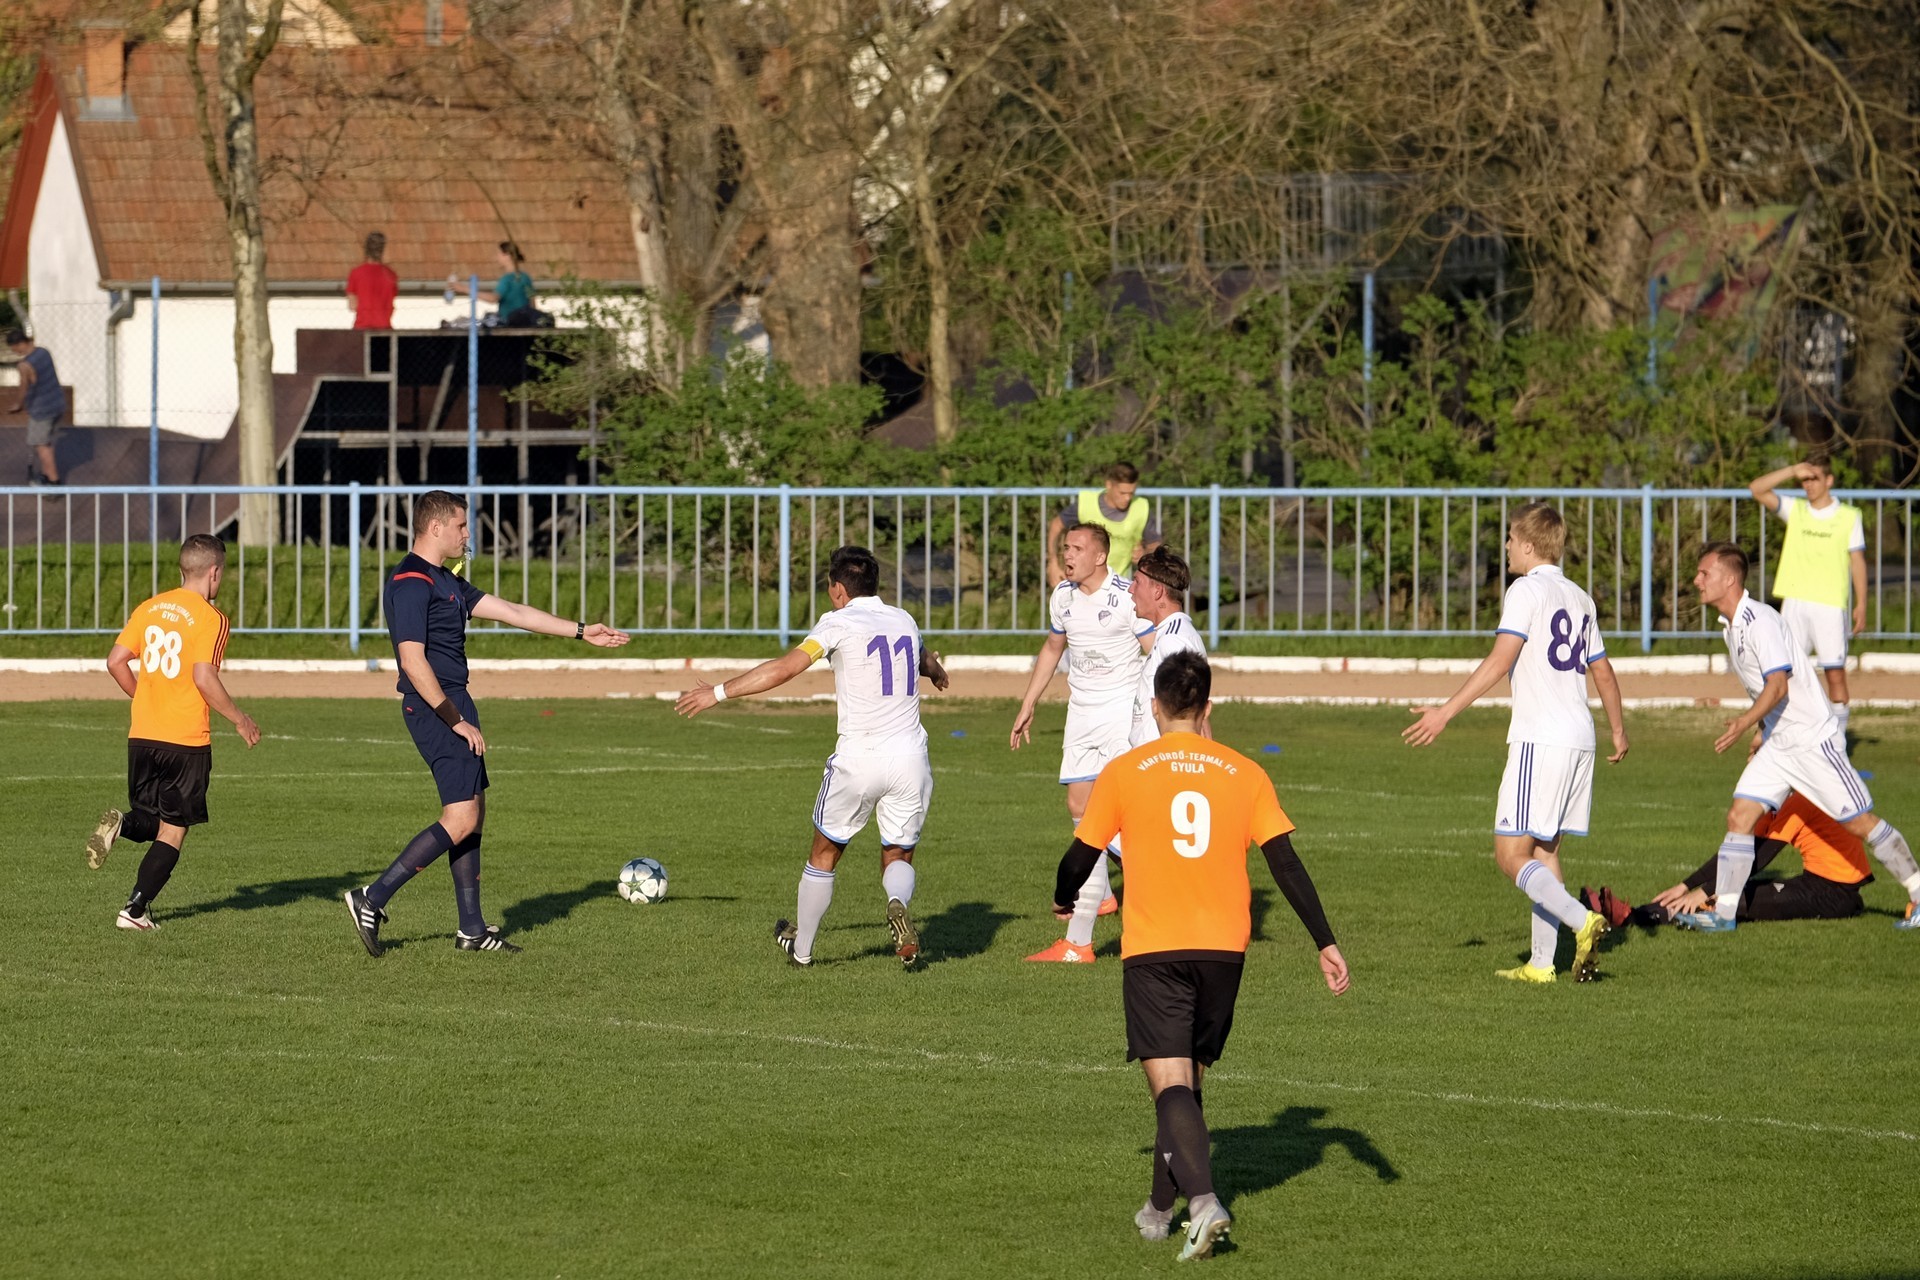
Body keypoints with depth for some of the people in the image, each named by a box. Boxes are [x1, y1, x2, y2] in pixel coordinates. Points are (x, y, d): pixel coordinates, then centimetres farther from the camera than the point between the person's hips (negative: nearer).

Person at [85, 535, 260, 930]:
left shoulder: (149, 608, 8)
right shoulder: (210, 619, -10)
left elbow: (116, 662, 6)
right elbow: (204, 679, -19)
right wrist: (239, 720, -7)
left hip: (142, 735, 5)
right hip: (187, 740, -5)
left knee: (152, 821, 19)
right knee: (173, 832, 4)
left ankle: (123, 823, -13)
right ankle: (136, 910, -2)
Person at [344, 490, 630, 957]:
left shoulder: (444, 582, 17)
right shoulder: (411, 583, -16)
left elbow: (511, 612, 22)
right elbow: (413, 661, -23)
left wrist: (582, 632, 22)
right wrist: (456, 721, -20)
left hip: (454, 705, 11)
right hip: (436, 709, -11)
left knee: (473, 815, 12)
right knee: (461, 820, -13)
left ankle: (472, 929, 15)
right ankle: (372, 900, -13)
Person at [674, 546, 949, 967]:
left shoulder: (839, 622, -4)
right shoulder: (904, 621, 14)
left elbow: (786, 667, -16)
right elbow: (926, 661, 37)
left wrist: (719, 692, -11)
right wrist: (936, 669, 63)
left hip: (859, 759, -4)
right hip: (911, 758, 4)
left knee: (825, 852, 16)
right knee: (898, 856, 15)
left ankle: (800, 946, 26)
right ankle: (898, 903, -19)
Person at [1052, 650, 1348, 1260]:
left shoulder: (1123, 773, 0)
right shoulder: (1245, 775, 6)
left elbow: (1079, 859, 6)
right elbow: (1287, 866, 0)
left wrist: (1064, 901, 29)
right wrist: (1326, 945, 2)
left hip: (1152, 948, -3)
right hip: (1224, 948, 3)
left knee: (1171, 1085, -8)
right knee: (1189, 1081, 19)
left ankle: (1202, 1201, -30)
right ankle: (1160, 1209, 29)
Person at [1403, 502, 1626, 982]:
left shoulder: (1527, 590, -6)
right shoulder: (1579, 599, 18)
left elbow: (1500, 660, -16)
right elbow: (1603, 673, 24)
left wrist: (1446, 712, -17)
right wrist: (1618, 731, 39)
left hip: (1539, 739, -8)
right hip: (1580, 740, 8)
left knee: (1511, 854, -8)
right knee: (1543, 850, 13)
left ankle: (1582, 921, -26)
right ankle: (1541, 964, 10)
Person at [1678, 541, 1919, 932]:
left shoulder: (1759, 620, -20)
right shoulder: (1731, 625, 9)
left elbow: (1778, 685, -27)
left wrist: (1745, 722, -39)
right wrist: (1761, 735, 25)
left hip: (1814, 738, -9)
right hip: (1776, 744, 9)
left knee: (1860, 823, -2)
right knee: (1739, 816, -4)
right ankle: (1723, 912, -6)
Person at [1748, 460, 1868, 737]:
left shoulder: (1849, 517, 3)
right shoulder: (1795, 509, 8)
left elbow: (1858, 561, 4)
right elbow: (1756, 490, 0)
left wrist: (1861, 605, -2)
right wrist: (1792, 471, -10)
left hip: (1831, 605, -2)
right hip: (1794, 604, 2)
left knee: (1835, 673, -4)